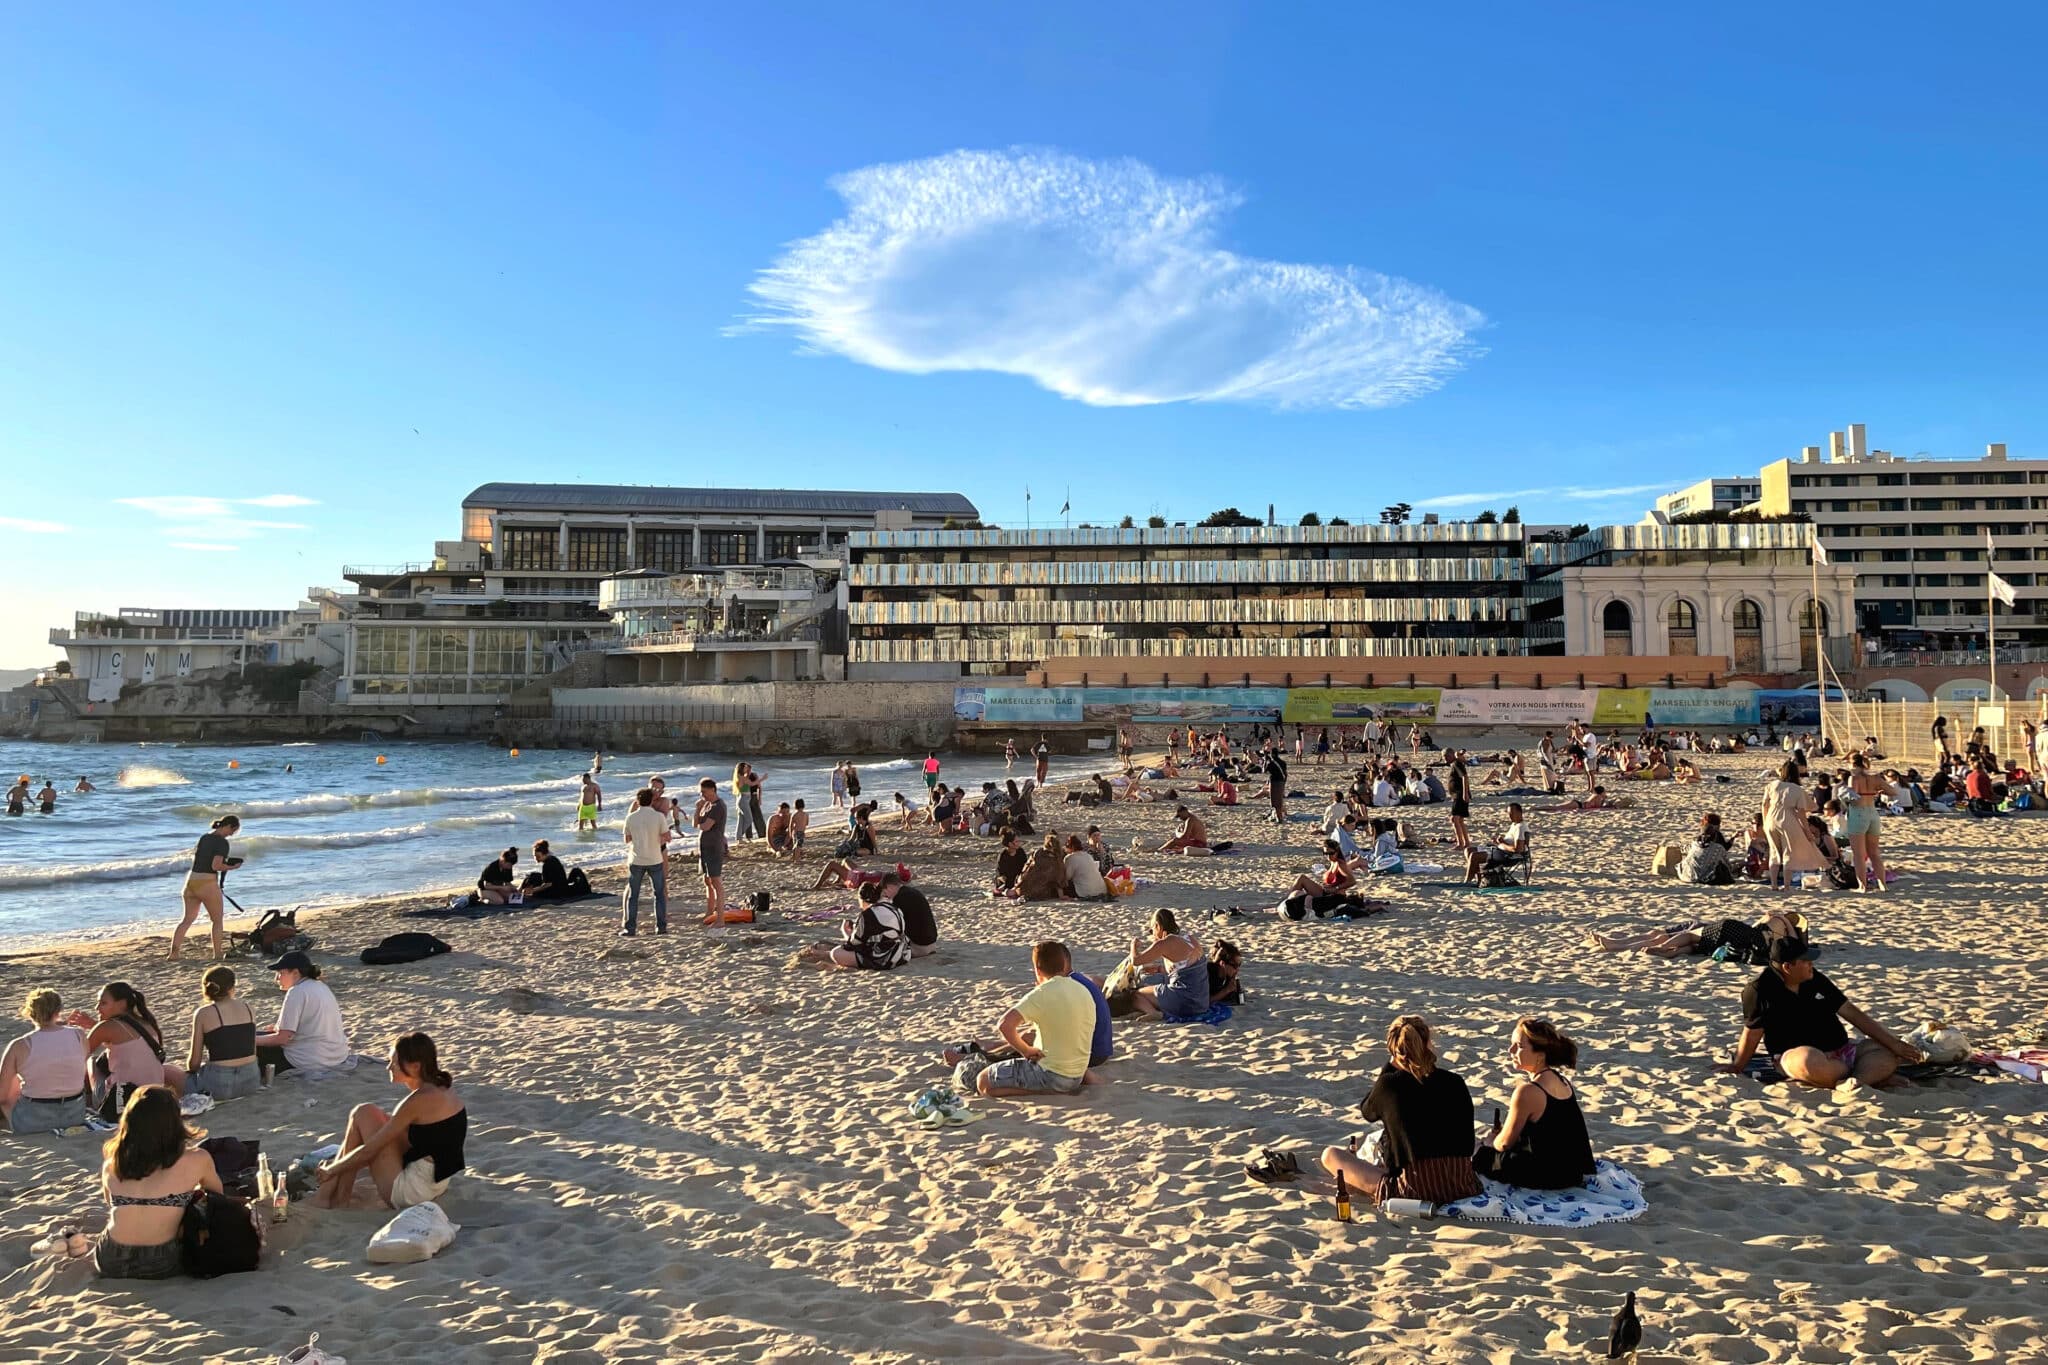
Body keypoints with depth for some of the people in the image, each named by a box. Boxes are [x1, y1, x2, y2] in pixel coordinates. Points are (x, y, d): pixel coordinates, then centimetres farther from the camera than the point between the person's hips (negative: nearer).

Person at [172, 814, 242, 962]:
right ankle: (217, 954, 11)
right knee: (217, 920, 8)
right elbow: (216, 866, -19)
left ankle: (174, 952, 5)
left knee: (188, 919, 13)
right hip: (207, 883, -7)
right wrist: (231, 867, -3)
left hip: (191, 880, 7)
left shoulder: (204, 837, 13)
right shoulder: (222, 842, -11)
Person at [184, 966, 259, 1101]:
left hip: (219, 1085, -4)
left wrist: (191, 1068, 19)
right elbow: (252, 1052, 10)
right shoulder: (249, 1010, 4)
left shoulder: (203, 1014, -7)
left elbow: (194, 1062, -4)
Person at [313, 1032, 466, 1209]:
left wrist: (331, 1170, 3)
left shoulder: (420, 1100, -20)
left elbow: (369, 1150, -14)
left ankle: (341, 1197, 10)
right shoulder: (441, 1088, 5)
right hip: (436, 1183, 9)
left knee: (363, 1114, -1)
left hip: (409, 1192, -9)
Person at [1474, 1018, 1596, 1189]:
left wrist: (1496, 1139, 11)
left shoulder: (1527, 1092, -23)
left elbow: (1505, 1143, -11)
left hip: (1549, 1177, -8)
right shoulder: (1561, 1081, 1)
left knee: (1482, 1156, 13)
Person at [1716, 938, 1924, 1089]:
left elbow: (1853, 1014, 10)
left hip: (1839, 1051, 7)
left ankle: (1852, 1081, -33)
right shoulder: (1761, 990, -10)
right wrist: (1737, 1067, 5)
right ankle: (1870, 1074, -15)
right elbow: (1752, 1033, -2)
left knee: (1888, 1054, -6)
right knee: (1811, 1061, -40)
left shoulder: (1816, 980, 8)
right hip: (1795, 1055, -7)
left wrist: (1894, 1044, 6)